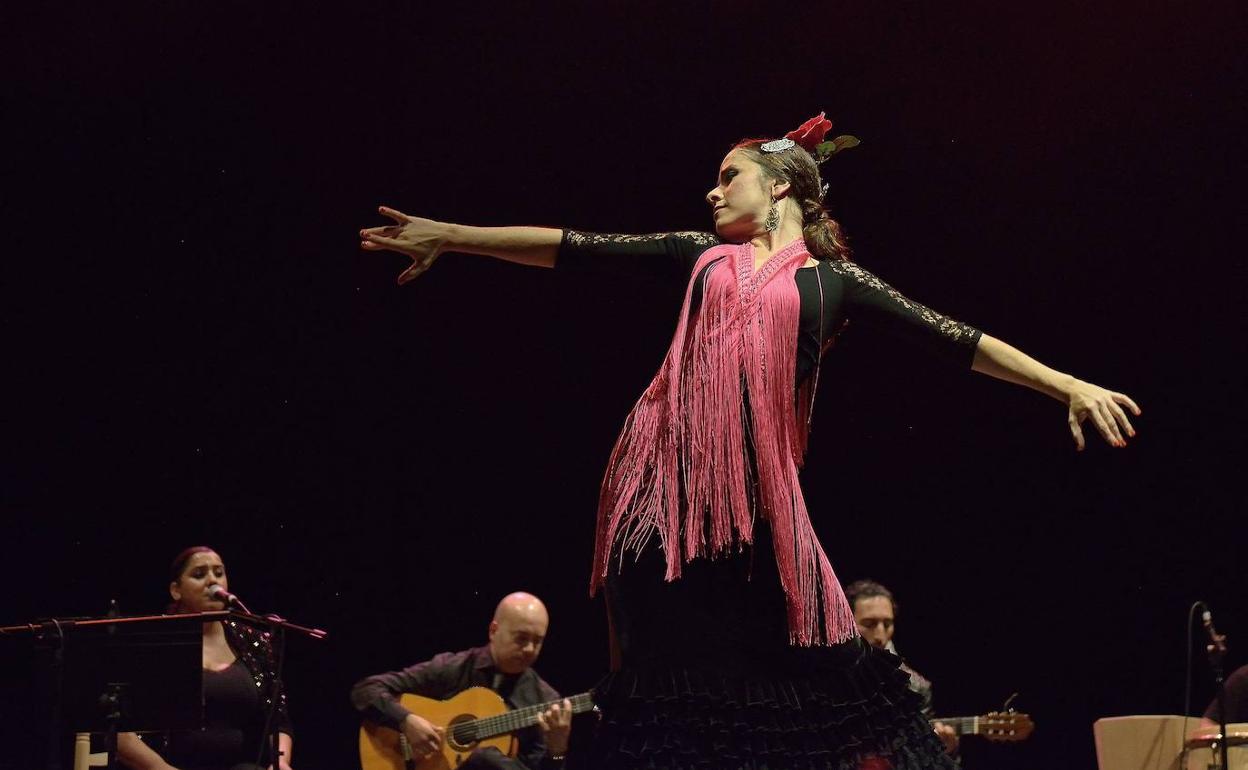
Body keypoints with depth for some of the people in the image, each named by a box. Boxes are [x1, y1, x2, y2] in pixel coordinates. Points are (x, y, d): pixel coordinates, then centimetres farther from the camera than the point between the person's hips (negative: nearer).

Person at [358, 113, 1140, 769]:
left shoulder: (833, 280, 10)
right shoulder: (702, 256, 17)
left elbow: (954, 339, 5)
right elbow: (576, 249, 15)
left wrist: (1070, 386, -2)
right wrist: (450, 235, 14)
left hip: (757, 489, -2)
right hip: (666, 480, 2)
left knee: (810, 678, -7)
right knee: (674, 663, 3)